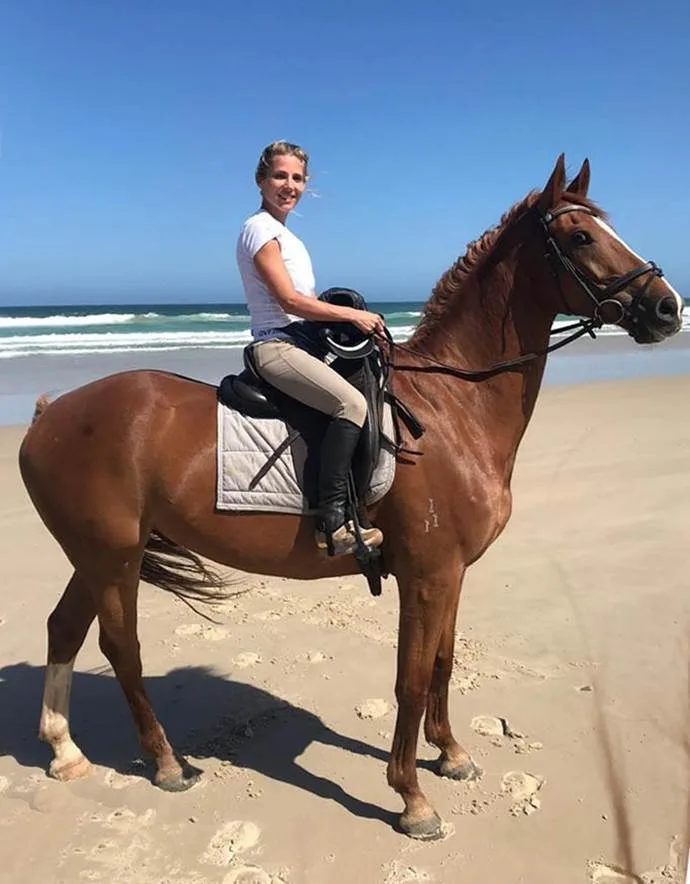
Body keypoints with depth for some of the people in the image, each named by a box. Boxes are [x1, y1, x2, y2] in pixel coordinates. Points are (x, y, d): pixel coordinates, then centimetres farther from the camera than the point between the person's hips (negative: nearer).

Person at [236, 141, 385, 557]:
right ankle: (333, 522, -29)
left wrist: (349, 315, 10)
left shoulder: (287, 236, 22)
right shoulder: (260, 229, -7)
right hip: (277, 346, -10)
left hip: (301, 342, 10)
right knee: (352, 403, -29)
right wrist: (353, 314, -12)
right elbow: (289, 301, -17)